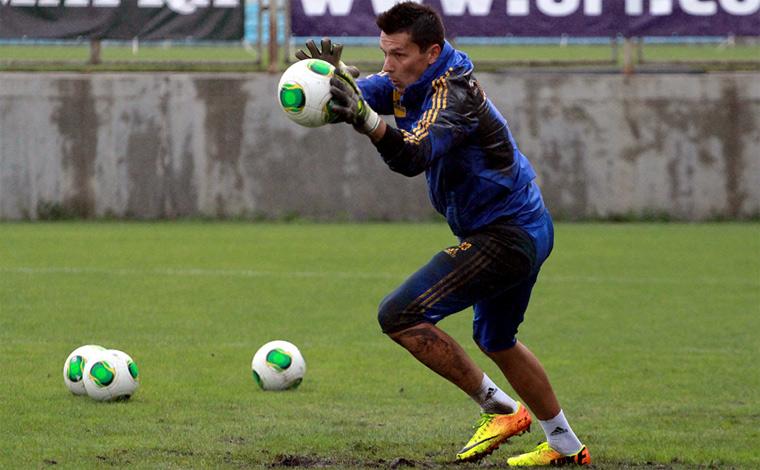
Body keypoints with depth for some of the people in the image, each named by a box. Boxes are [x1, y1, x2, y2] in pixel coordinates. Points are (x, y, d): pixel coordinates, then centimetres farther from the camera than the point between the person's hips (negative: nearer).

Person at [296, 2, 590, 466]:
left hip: (504, 238, -11)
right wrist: (332, 79, -32)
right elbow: (369, 92, -10)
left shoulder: (454, 92, -25)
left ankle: (501, 410, -6)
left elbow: (414, 155, -40)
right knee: (496, 341, 27)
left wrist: (369, 120, -59)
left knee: (399, 315, -15)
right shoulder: (409, 81, 4)